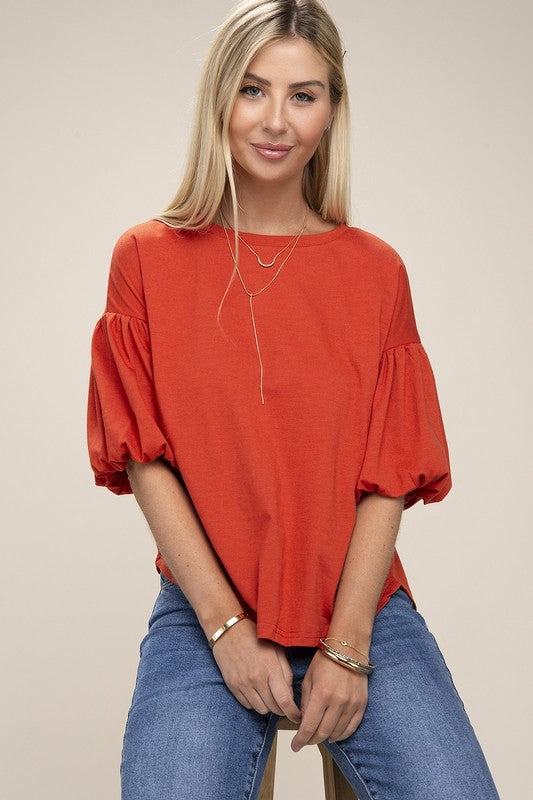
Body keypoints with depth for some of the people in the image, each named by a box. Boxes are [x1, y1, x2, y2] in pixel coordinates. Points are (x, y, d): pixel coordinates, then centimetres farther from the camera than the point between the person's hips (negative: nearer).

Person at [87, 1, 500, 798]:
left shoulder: (375, 270, 4)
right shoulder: (149, 259, 2)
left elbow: (389, 472, 0)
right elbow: (146, 457, -2)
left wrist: (347, 645, -10)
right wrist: (228, 628, -9)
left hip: (363, 606, 1)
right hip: (205, 609, -1)